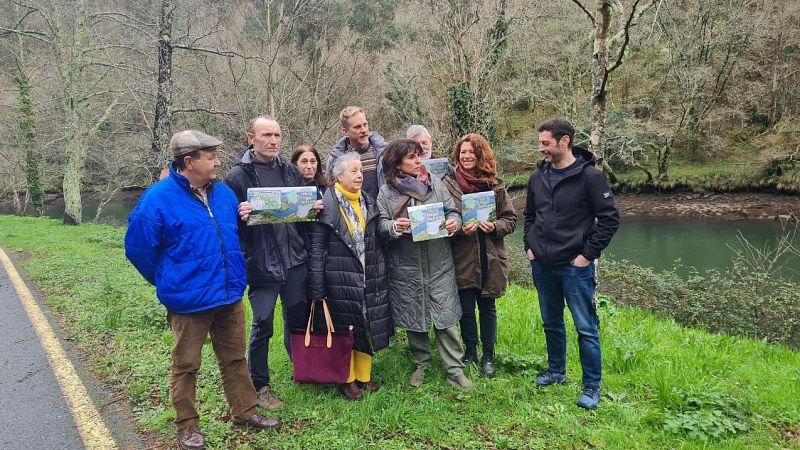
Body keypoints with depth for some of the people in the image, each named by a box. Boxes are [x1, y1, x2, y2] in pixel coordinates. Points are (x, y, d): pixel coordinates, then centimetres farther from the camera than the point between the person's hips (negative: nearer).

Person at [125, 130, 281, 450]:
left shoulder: (223, 192, 6)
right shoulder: (158, 198, -14)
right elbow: (138, 248, -10)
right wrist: (169, 283, 1)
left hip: (229, 295, 6)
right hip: (189, 301, -6)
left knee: (235, 359, 17)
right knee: (186, 366, 10)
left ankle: (244, 412, 32)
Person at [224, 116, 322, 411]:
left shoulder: (290, 171, 9)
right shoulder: (237, 176, -6)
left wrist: (314, 208, -2)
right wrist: (240, 216, -26)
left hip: (295, 259, 5)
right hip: (261, 264, -5)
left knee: (298, 318, 17)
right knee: (262, 326, 4)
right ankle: (260, 386, 22)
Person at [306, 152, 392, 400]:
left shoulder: (368, 202, 9)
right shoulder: (327, 204, -9)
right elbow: (316, 247, -10)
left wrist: (381, 272, 9)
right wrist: (317, 287, -14)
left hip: (370, 277, 5)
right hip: (341, 278, -5)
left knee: (368, 325, 11)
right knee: (345, 327, 6)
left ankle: (364, 375, 27)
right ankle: (348, 379, 22)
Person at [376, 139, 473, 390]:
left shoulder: (435, 183, 6)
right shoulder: (386, 192, 1)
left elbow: (452, 210, 8)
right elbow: (380, 225, -1)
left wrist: (454, 221, -14)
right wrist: (393, 227, -22)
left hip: (439, 264, 1)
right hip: (405, 268, 0)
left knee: (446, 318, 2)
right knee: (413, 318, 12)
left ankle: (454, 370, 13)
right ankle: (421, 363, 32)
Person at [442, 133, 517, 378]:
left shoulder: (495, 185, 2)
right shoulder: (449, 184, -3)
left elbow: (511, 219, 5)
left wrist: (495, 227, -14)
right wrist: (460, 230, -19)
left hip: (489, 258, 1)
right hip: (462, 259, -1)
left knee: (487, 307, 12)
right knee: (466, 308, 10)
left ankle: (488, 355, 28)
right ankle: (470, 351, 31)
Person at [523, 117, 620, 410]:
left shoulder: (589, 176, -12)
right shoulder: (538, 176, 5)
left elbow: (609, 219, -11)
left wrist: (588, 254, -12)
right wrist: (529, 246, 8)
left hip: (575, 266, -6)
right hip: (542, 265, 6)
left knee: (586, 328, 2)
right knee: (551, 323, 18)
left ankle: (592, 386, 16)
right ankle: (556, 372, 36)